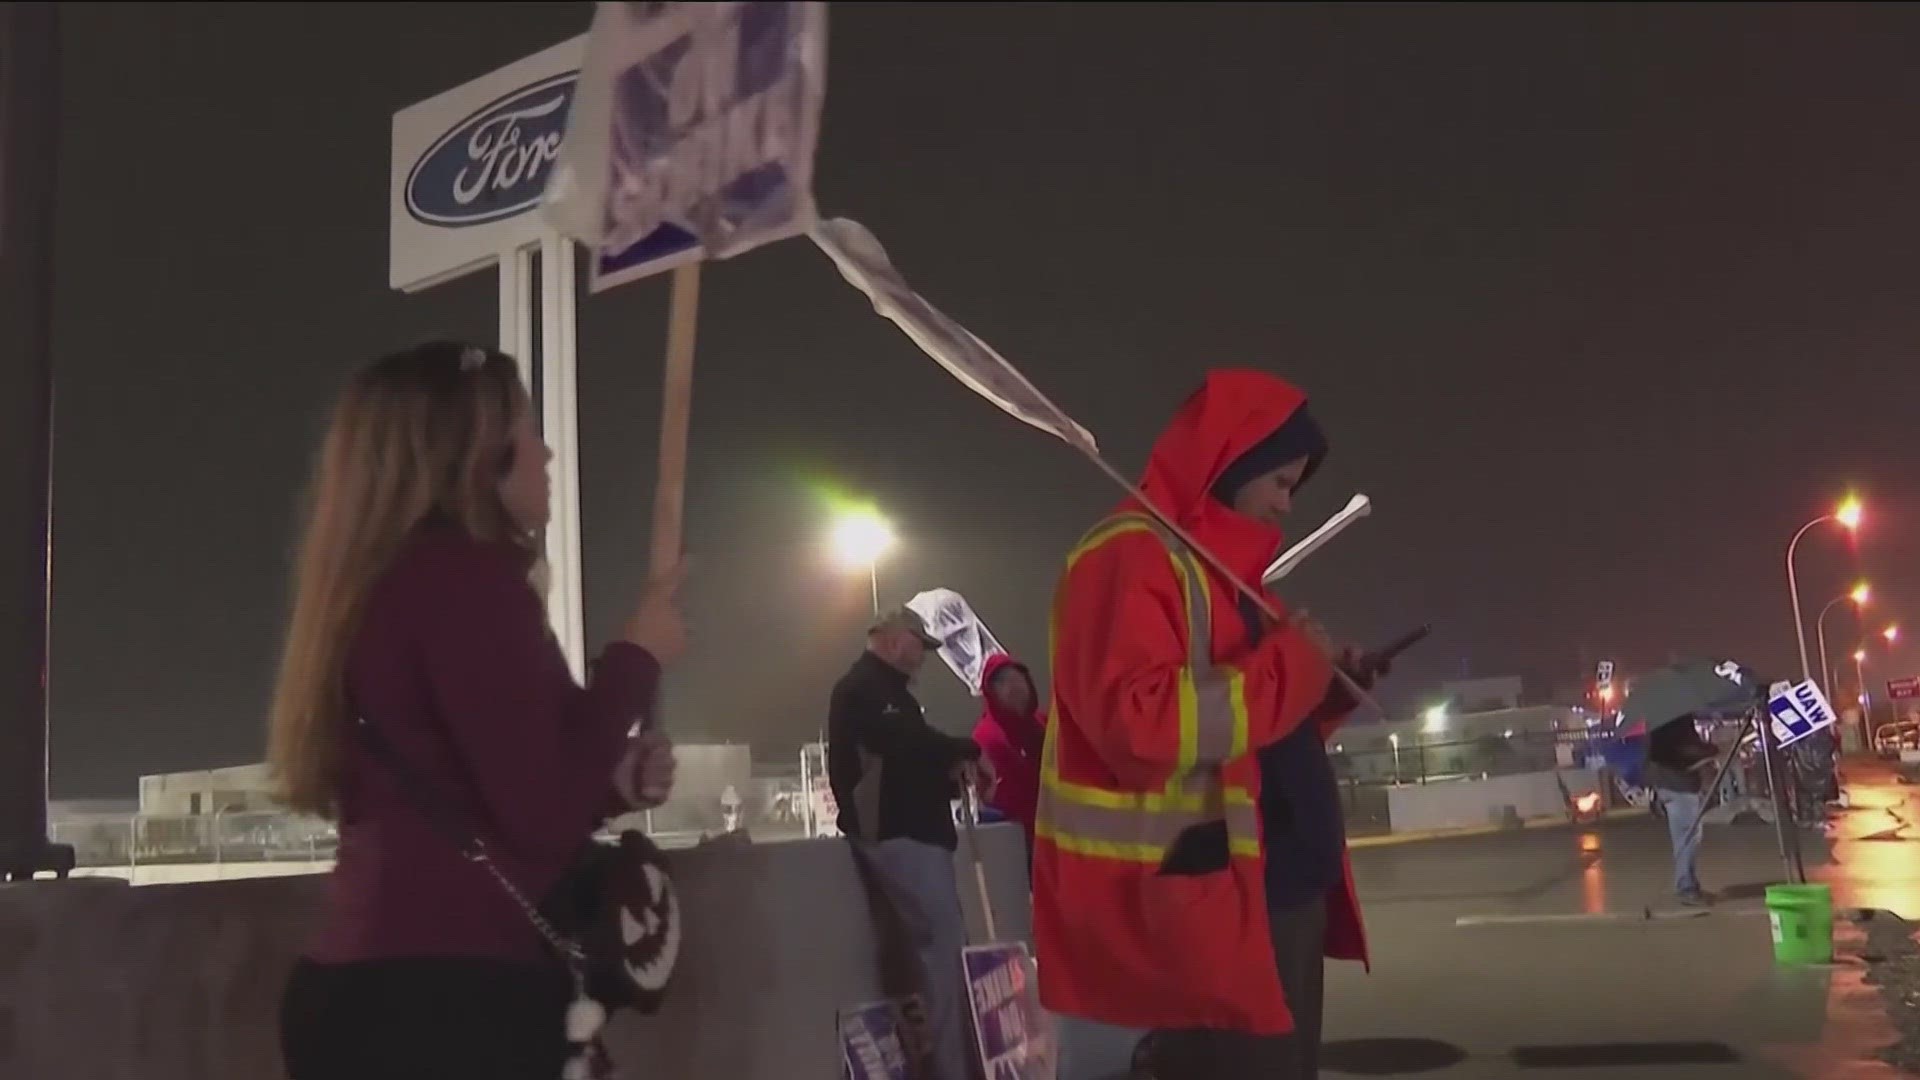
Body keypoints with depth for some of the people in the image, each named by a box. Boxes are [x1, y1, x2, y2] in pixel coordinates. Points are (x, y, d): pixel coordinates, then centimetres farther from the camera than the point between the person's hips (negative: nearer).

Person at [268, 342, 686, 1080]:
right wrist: (637, 656, -5)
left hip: (380, 988, 10)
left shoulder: (383, 584, 17)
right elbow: (546, 814, -18)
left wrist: (610, 781, 14)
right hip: (452, 999, -10)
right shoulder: (467, 576, -12)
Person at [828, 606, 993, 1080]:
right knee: (944, 947, -14)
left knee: (939, 947, 9)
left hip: (910, 832, 11)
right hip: (900, 835, -11)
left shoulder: (882, 689, 24)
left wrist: (950, 771, 3)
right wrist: (967, 752, -13)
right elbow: (909, 740, -24)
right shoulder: (865, 688, -10)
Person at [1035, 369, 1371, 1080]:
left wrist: (1321, 692, 8)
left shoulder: (1218, 566, 19)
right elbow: (1140, 722, -27)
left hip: (1276, 891, 10)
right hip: (1201, 908, -10)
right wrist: (1290, 667, -17)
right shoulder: (1131, 557, -13)